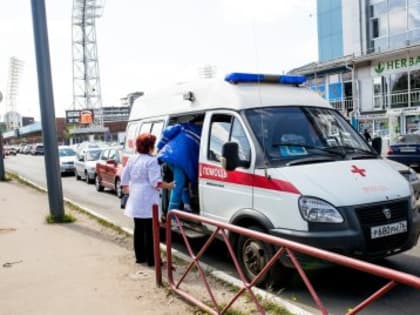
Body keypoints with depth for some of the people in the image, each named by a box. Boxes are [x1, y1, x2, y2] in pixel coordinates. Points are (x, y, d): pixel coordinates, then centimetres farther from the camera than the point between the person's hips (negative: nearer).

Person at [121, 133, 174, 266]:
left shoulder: (132, 159, 10)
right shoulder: (151, 160, -14)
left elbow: (124, 178, 15)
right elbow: (156, 182, -18)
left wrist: (127, 189, 28)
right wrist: (168, 186, -4)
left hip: (135, 200, 8)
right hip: (147, 201, -8)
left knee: (138, 229, 15)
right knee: (150, 230, -2)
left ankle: (139, 256, 23)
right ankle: (151, 259, 3)